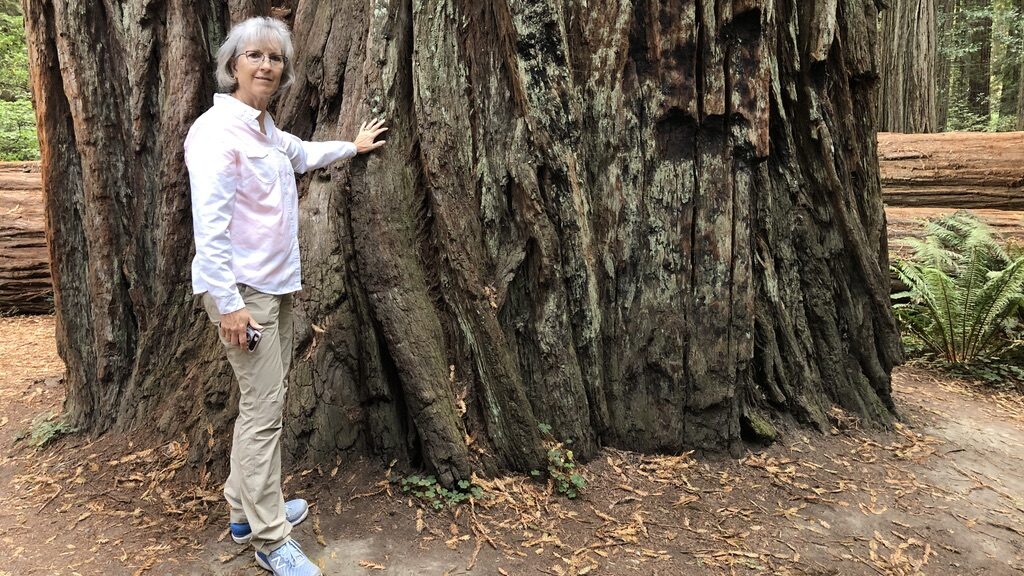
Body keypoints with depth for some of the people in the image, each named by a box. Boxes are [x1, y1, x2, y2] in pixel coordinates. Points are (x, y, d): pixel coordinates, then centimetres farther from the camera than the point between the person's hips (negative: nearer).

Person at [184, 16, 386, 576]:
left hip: (277, 284, 9)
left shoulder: (265, 128, 12)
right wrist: (228, 303, -22)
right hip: (243, 290, -9)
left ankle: (245, 509, 29)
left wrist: (353, 146, 46)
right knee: (263, 408, -6)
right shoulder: (216, 130, -15)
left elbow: (304, 153, 35)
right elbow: (209, 224, -20)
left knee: (264, 402, 14)